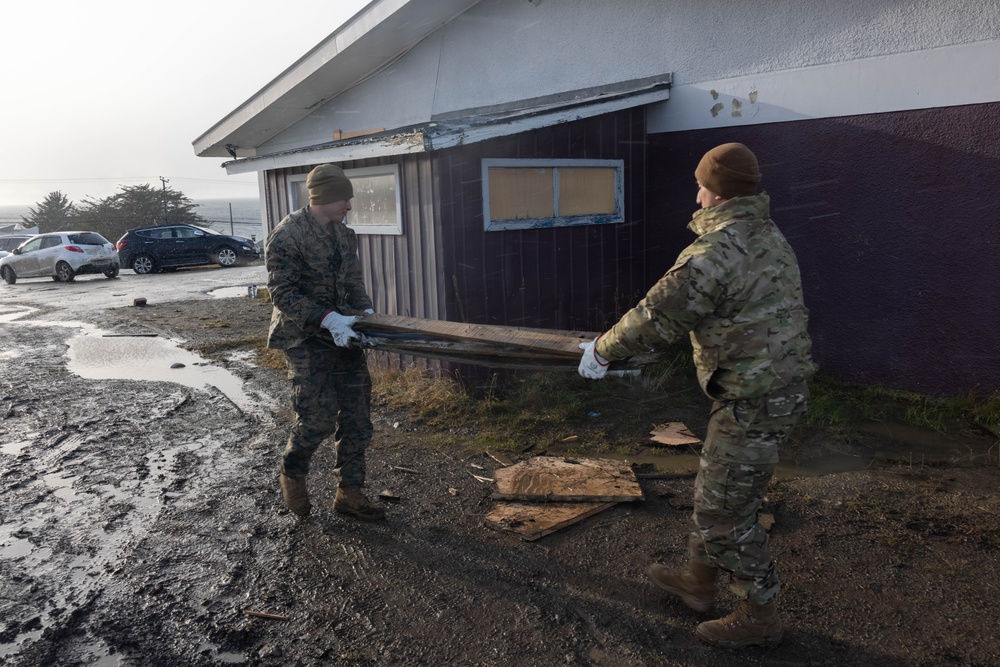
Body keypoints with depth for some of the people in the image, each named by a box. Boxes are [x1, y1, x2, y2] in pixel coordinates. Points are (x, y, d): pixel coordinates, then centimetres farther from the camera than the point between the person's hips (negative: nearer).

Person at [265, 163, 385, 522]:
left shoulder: (344, 234, 8)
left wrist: (365, 309, -5)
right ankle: (292, 474, 23)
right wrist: (327, 319, -29)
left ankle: (350, 492, 19)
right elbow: (283, 294, -18)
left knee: (357, 416, 6)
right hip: (305, 338, -7)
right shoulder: (287, 235, -15)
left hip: (342, 334, 7)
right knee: (319, 416, -8)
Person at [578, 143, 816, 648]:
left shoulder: (714, 252, -22)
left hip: (752, 401, -10)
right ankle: (698, 582, 39)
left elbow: (657, 317, -18)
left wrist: (602, 350, -2)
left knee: (723, 510, 5)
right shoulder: (770, 237, 9)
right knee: (715, 491, 22)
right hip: (782, 384, 10)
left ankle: (759, 616, 21)